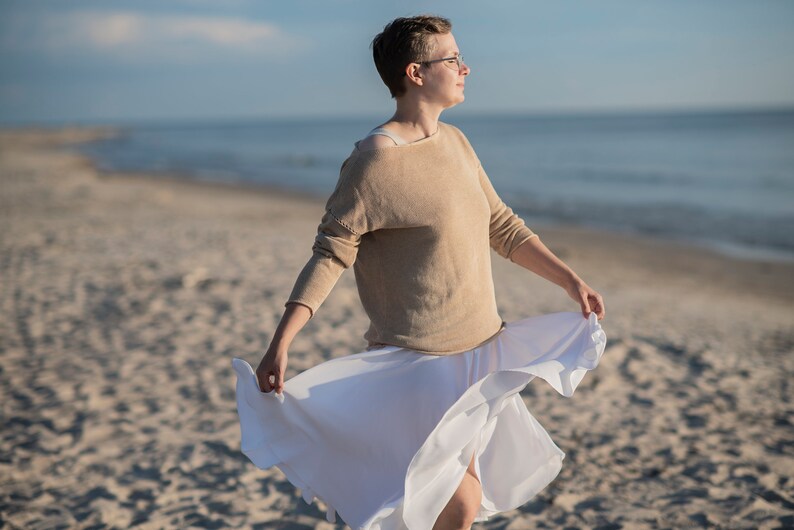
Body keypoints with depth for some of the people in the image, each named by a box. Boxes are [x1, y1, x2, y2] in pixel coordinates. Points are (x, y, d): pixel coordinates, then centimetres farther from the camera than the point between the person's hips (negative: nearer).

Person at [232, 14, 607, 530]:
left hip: (482, 351, 8)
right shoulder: (375, 160, -16)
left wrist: (570, 279, 16)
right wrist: (280, 344, -25)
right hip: (420, 364, -8)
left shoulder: (455, 141, 8)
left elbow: (501, 226, 17)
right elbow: (331, 253, -17)